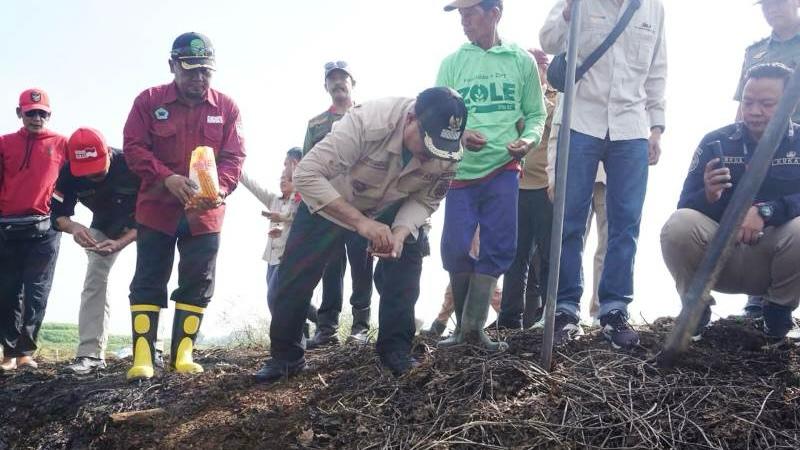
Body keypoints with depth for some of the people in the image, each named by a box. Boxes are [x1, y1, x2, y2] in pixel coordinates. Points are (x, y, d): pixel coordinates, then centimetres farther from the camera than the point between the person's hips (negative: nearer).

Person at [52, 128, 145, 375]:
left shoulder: (133, 166, -36)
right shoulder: (69, 173, -25)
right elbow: (59, 214, -17)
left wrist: (121, 243, -44)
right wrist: (73, 227, -41)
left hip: (140, 227, -3)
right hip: (103, 228, 3)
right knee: (95, 279, -8)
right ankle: (90, 354, -8)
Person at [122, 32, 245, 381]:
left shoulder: (226, 108, 1)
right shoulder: (149, 101, -2)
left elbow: (234, 157, -3)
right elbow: (133, 147, -7)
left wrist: (219, 189, -23)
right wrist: (167, 177, -22)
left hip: (205, 213, 1)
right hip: (157, 209, -1)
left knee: (197, 284, 3)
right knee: (148, 282, 0)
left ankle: (183, 353, 12)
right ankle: (142, 357, 3)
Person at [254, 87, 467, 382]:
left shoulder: (448, 153, -28)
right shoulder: (368, 121, -42)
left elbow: (425, 201, -13)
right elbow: (306, 175, -40)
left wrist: (399, 233, -34)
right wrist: (360, 221, -46)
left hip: (391, 208, 3)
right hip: (328, 201, -3)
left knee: (407, 260, -15)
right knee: (295, 275, -6)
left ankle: (396, 349, 2)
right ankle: (286, 355, 14)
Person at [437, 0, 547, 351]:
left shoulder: (522, 61, 4)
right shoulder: (451, 63, 5)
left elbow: (536, 113, 9)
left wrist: (528, 140, -13)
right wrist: (458, 135, -19)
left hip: (503, 168, 0)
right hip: (461, 170, 0)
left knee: (498, 250, -2)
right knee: (455, 248, -3)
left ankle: (473, 327, 8)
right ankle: (464, 325, 17)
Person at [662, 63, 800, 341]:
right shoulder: (715, 143, 0)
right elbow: (685, 206, -5)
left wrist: (765, 211, -32)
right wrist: (708, 196, -27)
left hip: (773, 262, 0)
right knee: (680, 224, -29)